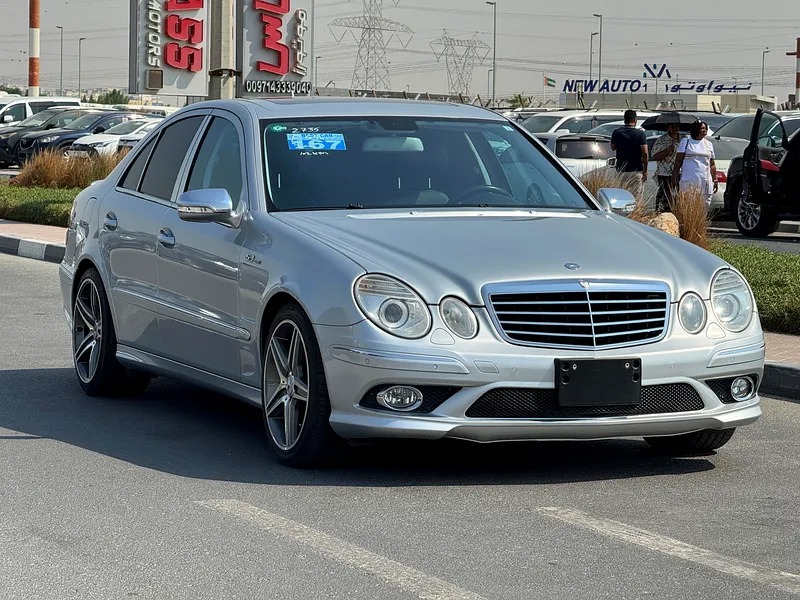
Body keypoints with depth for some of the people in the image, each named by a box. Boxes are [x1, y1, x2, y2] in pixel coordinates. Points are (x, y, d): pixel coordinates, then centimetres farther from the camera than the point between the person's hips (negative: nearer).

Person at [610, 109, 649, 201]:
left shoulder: (617, 133, 0)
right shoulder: (640, 133, -9)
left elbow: (613, 148, 15)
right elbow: (645, 153, -13)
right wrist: (645, 170, -7)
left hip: (621, 170, 3)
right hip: (637, 170, -3)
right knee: (636, 198, 0)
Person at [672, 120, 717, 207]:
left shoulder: (709, 144, 16)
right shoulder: (686, 142, 6)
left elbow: (712, 165, 16)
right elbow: (678, 161, 3)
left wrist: (715, 180, 10)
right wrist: (675, 176, -6)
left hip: (705, 182, 3)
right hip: (688, 180, -3)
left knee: (706, 205, -1)